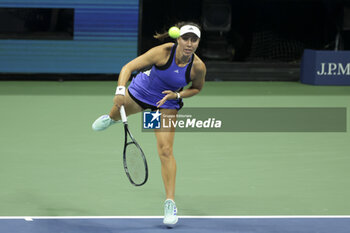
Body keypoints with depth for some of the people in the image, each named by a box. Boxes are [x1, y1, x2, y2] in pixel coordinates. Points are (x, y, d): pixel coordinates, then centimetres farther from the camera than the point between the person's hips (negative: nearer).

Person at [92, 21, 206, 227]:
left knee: (166, 151, -14)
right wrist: (120, 90, -47)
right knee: (118, 112, 30)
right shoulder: (163, 52, -32)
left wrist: (177, 95, -22)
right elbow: (128, 67, -31)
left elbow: (197, 88, -3)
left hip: (167, 105, -1)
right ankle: (111, 118, 72)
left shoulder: (198, 67, -26)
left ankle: (170, 202, -7)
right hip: (141, 90, 1)